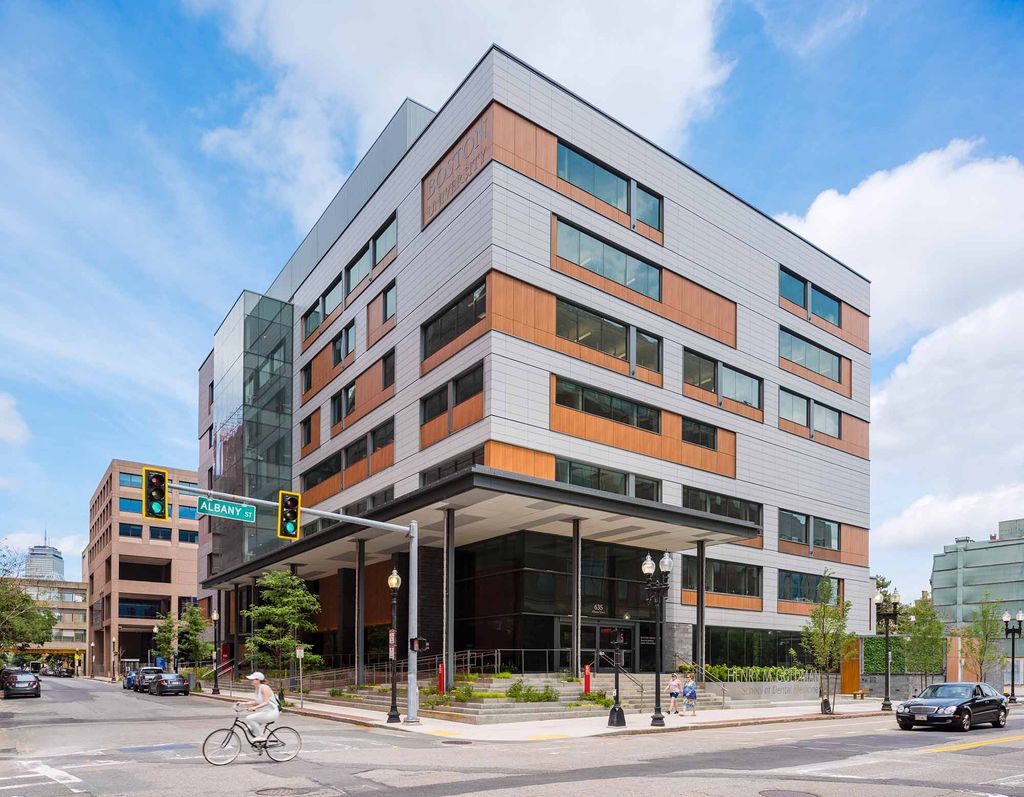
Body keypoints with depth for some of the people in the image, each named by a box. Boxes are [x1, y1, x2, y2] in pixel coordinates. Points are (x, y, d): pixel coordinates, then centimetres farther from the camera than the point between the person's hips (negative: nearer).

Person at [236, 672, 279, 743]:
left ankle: (261, 736, -10)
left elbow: (266, 702, -23)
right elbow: (257, 702, 14)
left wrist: (254, 707, -34)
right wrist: (243, 703, 8)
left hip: (272, 712, -9)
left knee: (249, 719, -19)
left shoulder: (264, 688, -17)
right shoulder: (257, 689, 10)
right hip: (265, 712, 9)